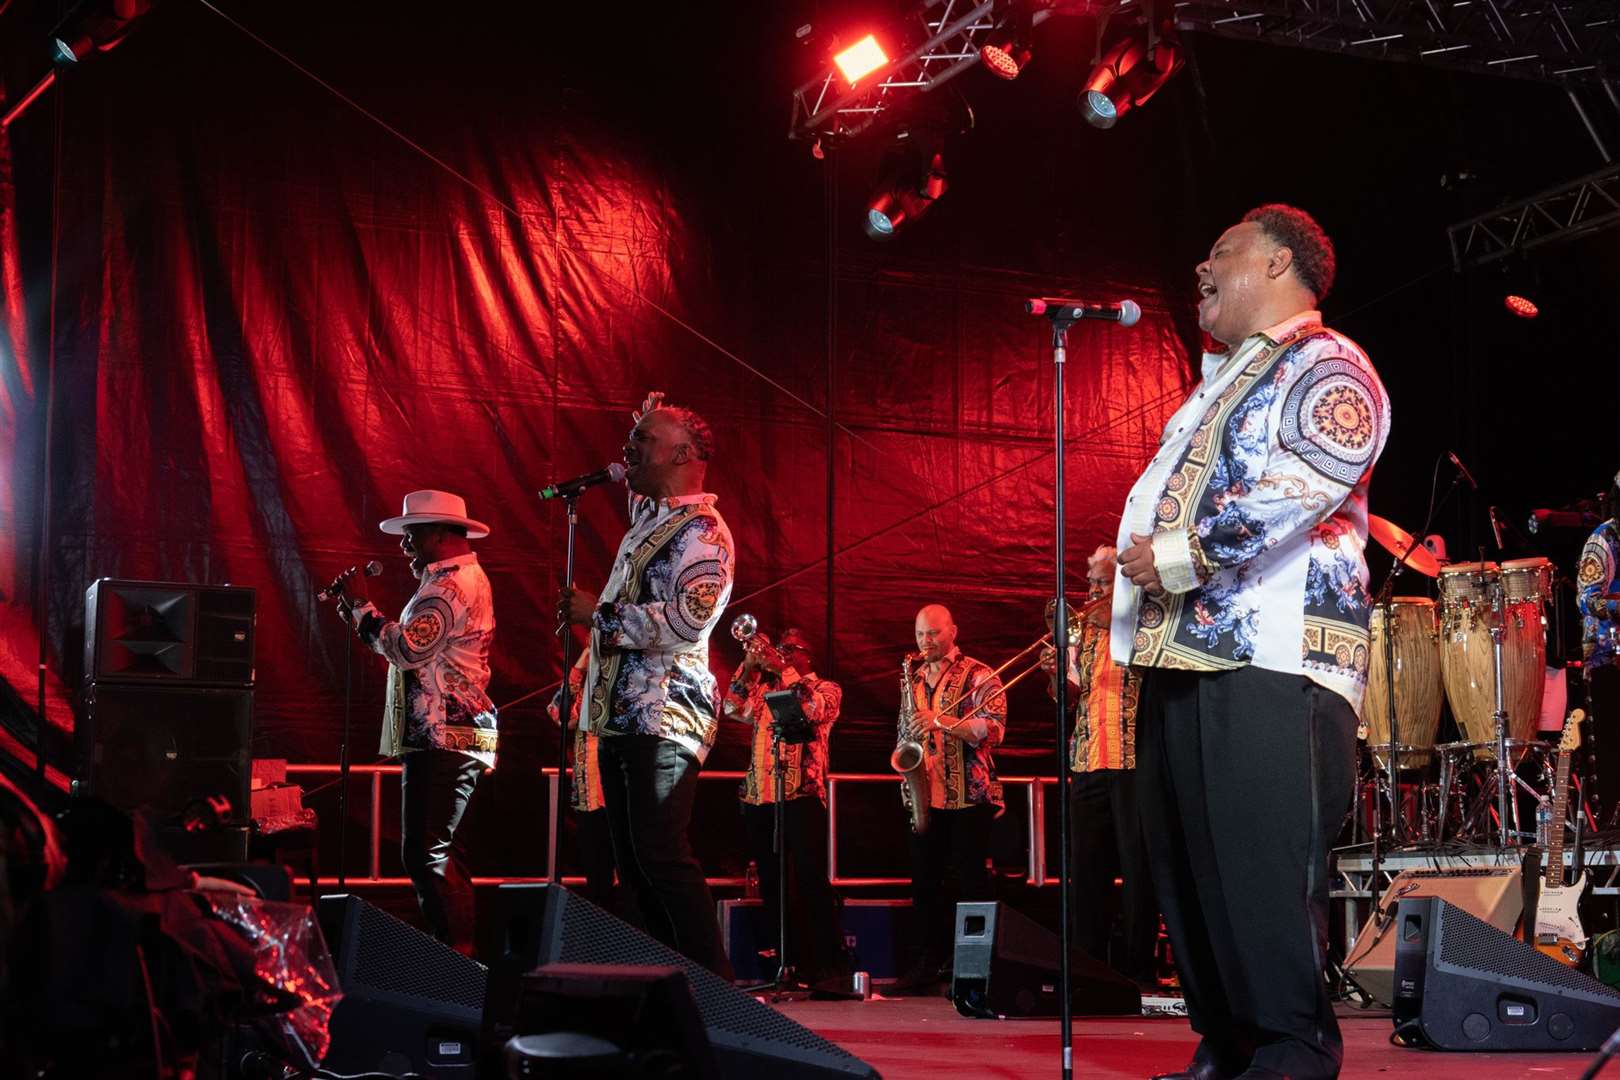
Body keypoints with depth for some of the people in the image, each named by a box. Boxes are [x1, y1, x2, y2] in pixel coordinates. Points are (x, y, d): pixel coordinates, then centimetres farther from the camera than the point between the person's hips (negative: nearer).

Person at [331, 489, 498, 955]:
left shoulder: (452, 582, -14)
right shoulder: (461, 577, 22)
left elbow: (408, 650, -23)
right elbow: (418, 651, 22)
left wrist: (361, 606, -12)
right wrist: (360, 616, 12)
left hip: (443, 738, -12)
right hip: (445, 736, 12)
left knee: (425, 854, -13)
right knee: (437, 850, 15)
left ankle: (455, 953, -14)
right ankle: (459, 950, 19)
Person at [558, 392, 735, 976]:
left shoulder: (701, 530, -10)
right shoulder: (648, 516, 19)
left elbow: (689, 620, -22)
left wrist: (599, 614, -14)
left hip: (664, 718, -10)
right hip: (622, 716, 10)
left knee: (662, 857, -16)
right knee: (633, 863, 8)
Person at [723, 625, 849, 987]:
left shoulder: (825, 688, 9)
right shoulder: (761, 688, 20)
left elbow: (815, 708, -13)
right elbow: (732, 709, 4)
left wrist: (781, 669, -15)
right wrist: (750, 665, -4)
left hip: (802, 796, -5)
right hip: (759, 797, 5)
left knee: (811, 881, -11)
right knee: (771, 885, 6)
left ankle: (831, 965, -10)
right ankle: (784, 965, 11)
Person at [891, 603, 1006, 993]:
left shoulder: (978, 676, -3)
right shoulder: (915, 680, 16)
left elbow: (992, 729, -14)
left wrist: (941, 720, -22)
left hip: (969, 796, -6)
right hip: (924, 796, 6)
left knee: (972, 884, -3)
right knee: (924, 883, 8)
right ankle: (928, 965, 15)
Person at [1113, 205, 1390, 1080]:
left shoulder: (1327, 369, -1)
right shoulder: (1217, 386, 29)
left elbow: (1300, 486, -17)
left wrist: (1180, 555, -17)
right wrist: (1134, 556, 15)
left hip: (1271, 654, -9)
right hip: (1184, 651, 9)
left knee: (1264, 866, -13)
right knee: (1186, 859, 6)